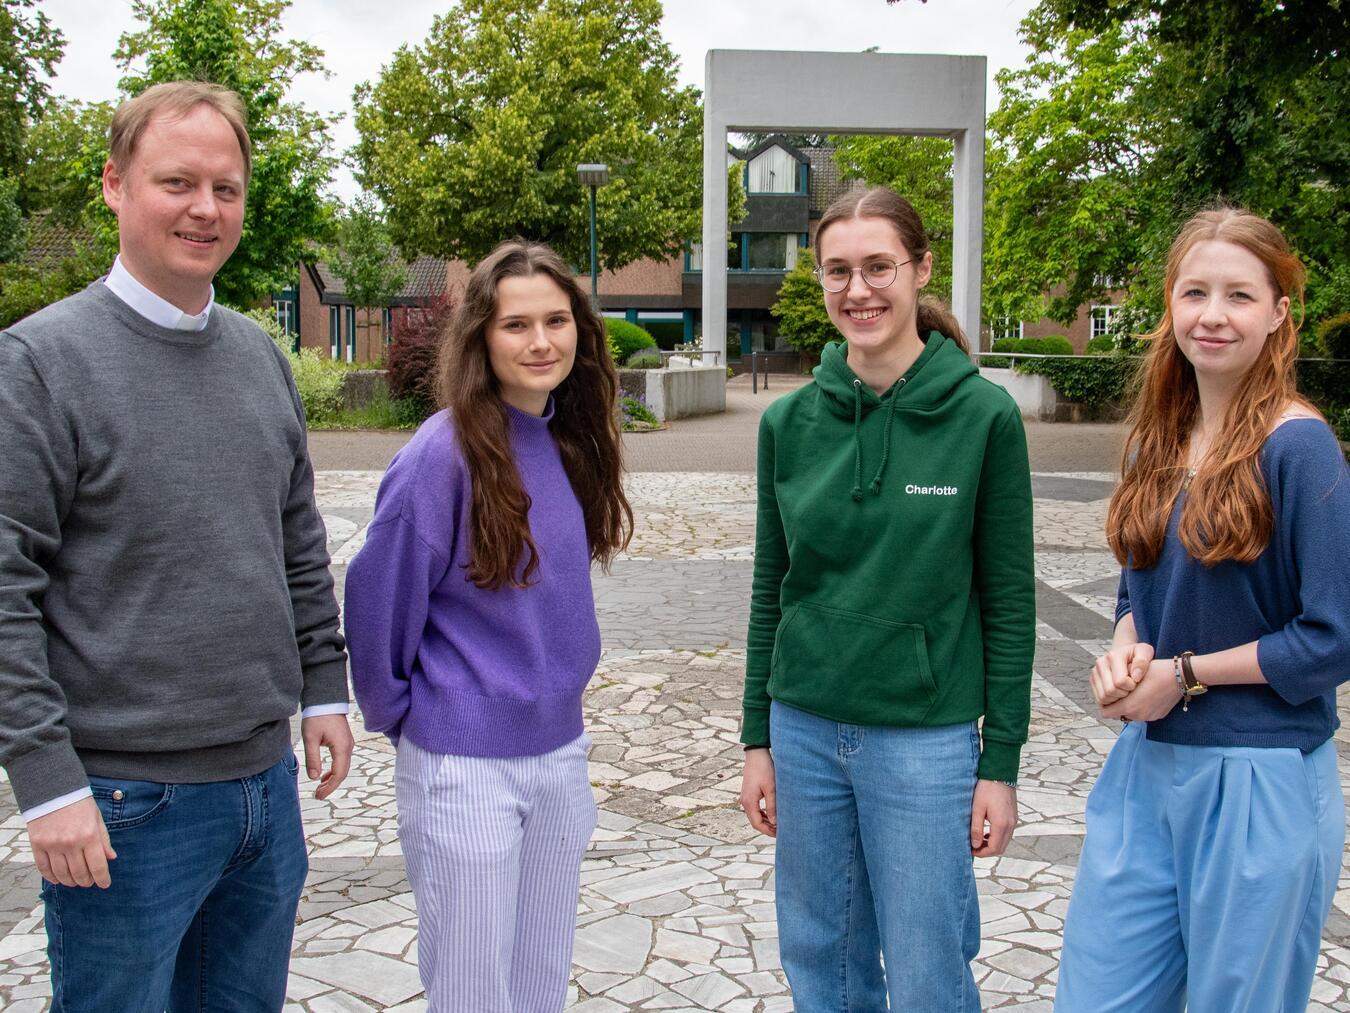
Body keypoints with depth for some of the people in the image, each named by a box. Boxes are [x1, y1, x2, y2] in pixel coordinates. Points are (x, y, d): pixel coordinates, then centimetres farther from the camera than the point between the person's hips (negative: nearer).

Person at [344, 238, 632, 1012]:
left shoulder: (573, 444, 1)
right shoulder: (445, 453, -19)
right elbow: (378, 601, -12)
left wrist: (557, 694, 13)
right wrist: (399, 714, -2)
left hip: (562, 753, 6)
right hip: (464, 766, -6)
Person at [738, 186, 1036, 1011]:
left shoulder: (984, 415, -8)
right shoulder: (790, 422, 1)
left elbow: (1009, 601, -5)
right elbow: (771, 589, 8)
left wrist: (1001, 762, -5)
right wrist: (759, 739, 8)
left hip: (926, 737, -3)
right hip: (805, 729, 4)